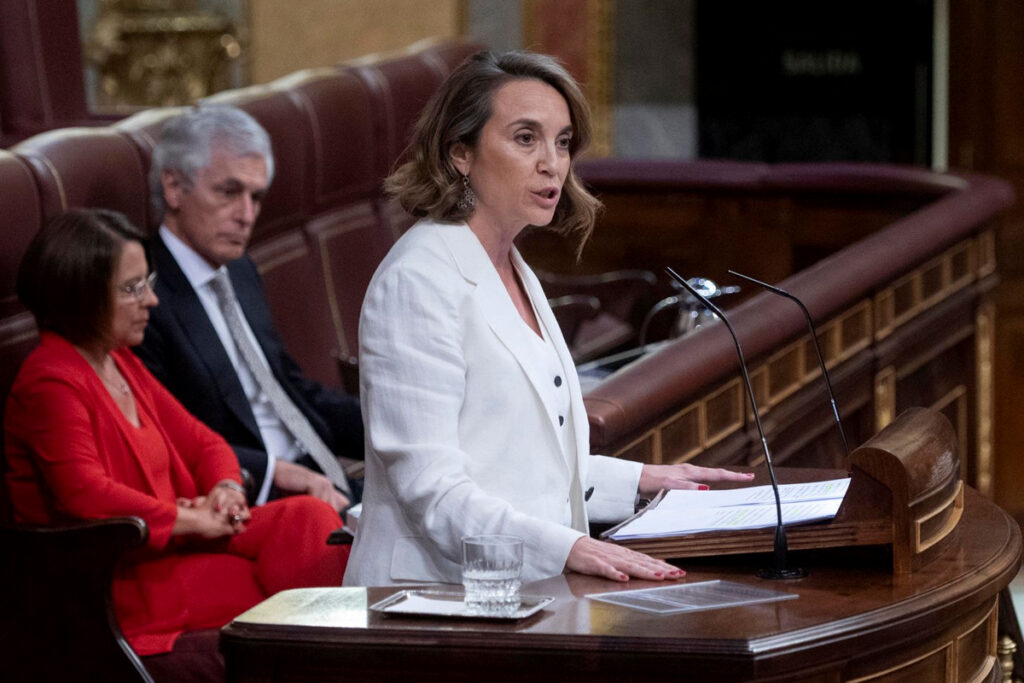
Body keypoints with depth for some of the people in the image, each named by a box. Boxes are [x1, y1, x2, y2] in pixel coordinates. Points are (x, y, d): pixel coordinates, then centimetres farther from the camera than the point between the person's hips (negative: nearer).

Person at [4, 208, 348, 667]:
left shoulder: (123, 366, 17)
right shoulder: (51, 383, -14)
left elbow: (201, 442, 22)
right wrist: (193, 520, -19)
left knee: (308, 516, -14)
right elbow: (87, 495, -26)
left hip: (176, 540, 9)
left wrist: (226, 490, -2)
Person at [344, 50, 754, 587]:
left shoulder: (515, 273, 19)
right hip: (434, 597, -9)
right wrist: (569, 548, -28)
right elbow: (430, 487, -19)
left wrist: (642, 481, 21)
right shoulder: (419, 280, -11)